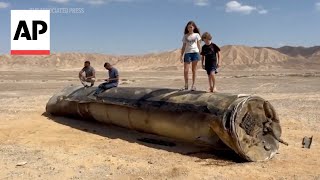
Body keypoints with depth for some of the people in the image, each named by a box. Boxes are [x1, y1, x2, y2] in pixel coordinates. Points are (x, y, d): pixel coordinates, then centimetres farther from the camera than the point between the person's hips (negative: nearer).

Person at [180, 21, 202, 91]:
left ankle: (193, 85, 6)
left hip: (195, 53, -1)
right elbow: (183, 46, 13)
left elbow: (199, 45, 9)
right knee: (185, 70, -7)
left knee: (194, 70, 1)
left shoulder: (196, 35, 11)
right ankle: (186, 85, 4)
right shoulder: (185, 36, 13)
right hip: (187, 53, 1)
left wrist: (200, 53, 0)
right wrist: (181, 55, 6)